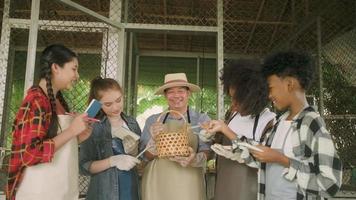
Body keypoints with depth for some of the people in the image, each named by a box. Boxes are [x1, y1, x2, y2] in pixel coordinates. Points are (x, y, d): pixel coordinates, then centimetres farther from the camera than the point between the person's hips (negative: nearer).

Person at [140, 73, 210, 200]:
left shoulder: (202, 120, -3)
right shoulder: (153, 121, 2)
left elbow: (205, 155, -6)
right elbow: (147, 156, 0)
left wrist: (193, 159, -27)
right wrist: (154, 139, -19)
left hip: (188, 186, -1)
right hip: (157, 184, 1)